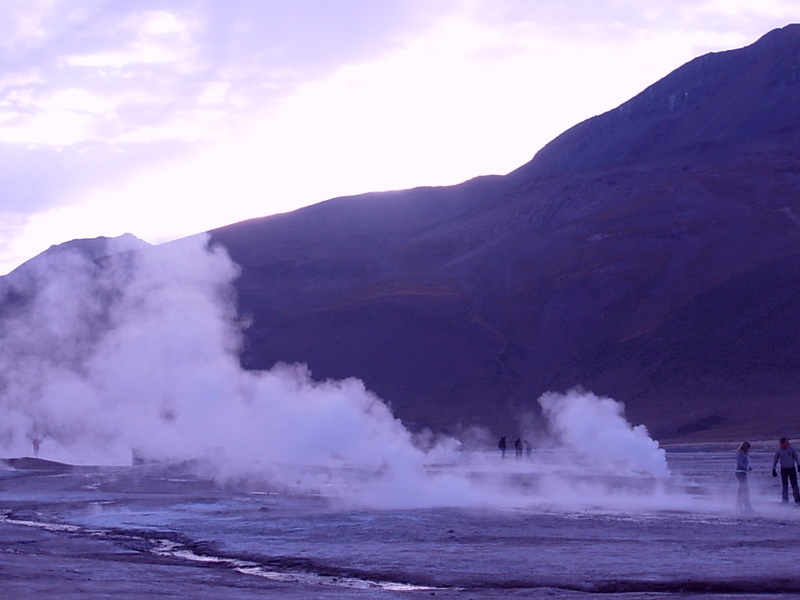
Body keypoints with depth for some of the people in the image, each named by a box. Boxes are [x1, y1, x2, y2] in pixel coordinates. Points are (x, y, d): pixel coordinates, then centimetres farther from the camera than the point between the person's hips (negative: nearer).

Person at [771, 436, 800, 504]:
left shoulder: (791, 448, -8)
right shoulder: (778, 451, -7)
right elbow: (775, 460, 2)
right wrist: (773, 469, 1)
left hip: (791, 468, 0)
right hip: (783, 469, 0)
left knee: (794, 484, -3)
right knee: (784, 485, 4)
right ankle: (785, 499, 16)